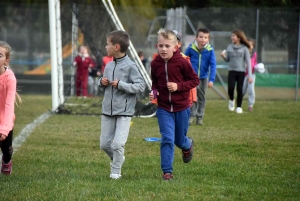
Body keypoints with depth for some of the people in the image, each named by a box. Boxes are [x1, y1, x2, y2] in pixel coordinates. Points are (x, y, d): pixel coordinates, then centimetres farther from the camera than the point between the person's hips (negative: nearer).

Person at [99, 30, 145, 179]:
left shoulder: (130, 66, -11)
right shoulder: (109, 66, 8)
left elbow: (140, 86, -15)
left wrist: (121, 84, -20)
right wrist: (102, 82, -2)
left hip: (124, 112, -6)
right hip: (107, 111, 7)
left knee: (118, 144, -11)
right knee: (104, 143, 11)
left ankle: (116, 171, 6)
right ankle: (116, 159, 37)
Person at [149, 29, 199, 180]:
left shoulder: (182, 62, -15)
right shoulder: (155, 64, -5)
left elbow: (195, 80, -7)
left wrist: (178, 86, -20)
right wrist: (153, 92, -8)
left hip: (181, 108, -1)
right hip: (163, 108, 1)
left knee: (179, 140, 13)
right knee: (167, 139, -9)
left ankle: (187, 146, 51)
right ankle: (167, 171, -2)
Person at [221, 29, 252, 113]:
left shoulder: (244, 48, -2)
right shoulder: (230, 47, 6)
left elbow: (248, 62, -1)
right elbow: (227, 60, 12)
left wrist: (250, 75, -6)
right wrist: (223, 56, -12)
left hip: (241, 71, -2)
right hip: (231, 71, 2)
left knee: (239, 89, 0)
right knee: (230, 88, -13)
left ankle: (239, 107, 12)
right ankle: (231, 100, 16)